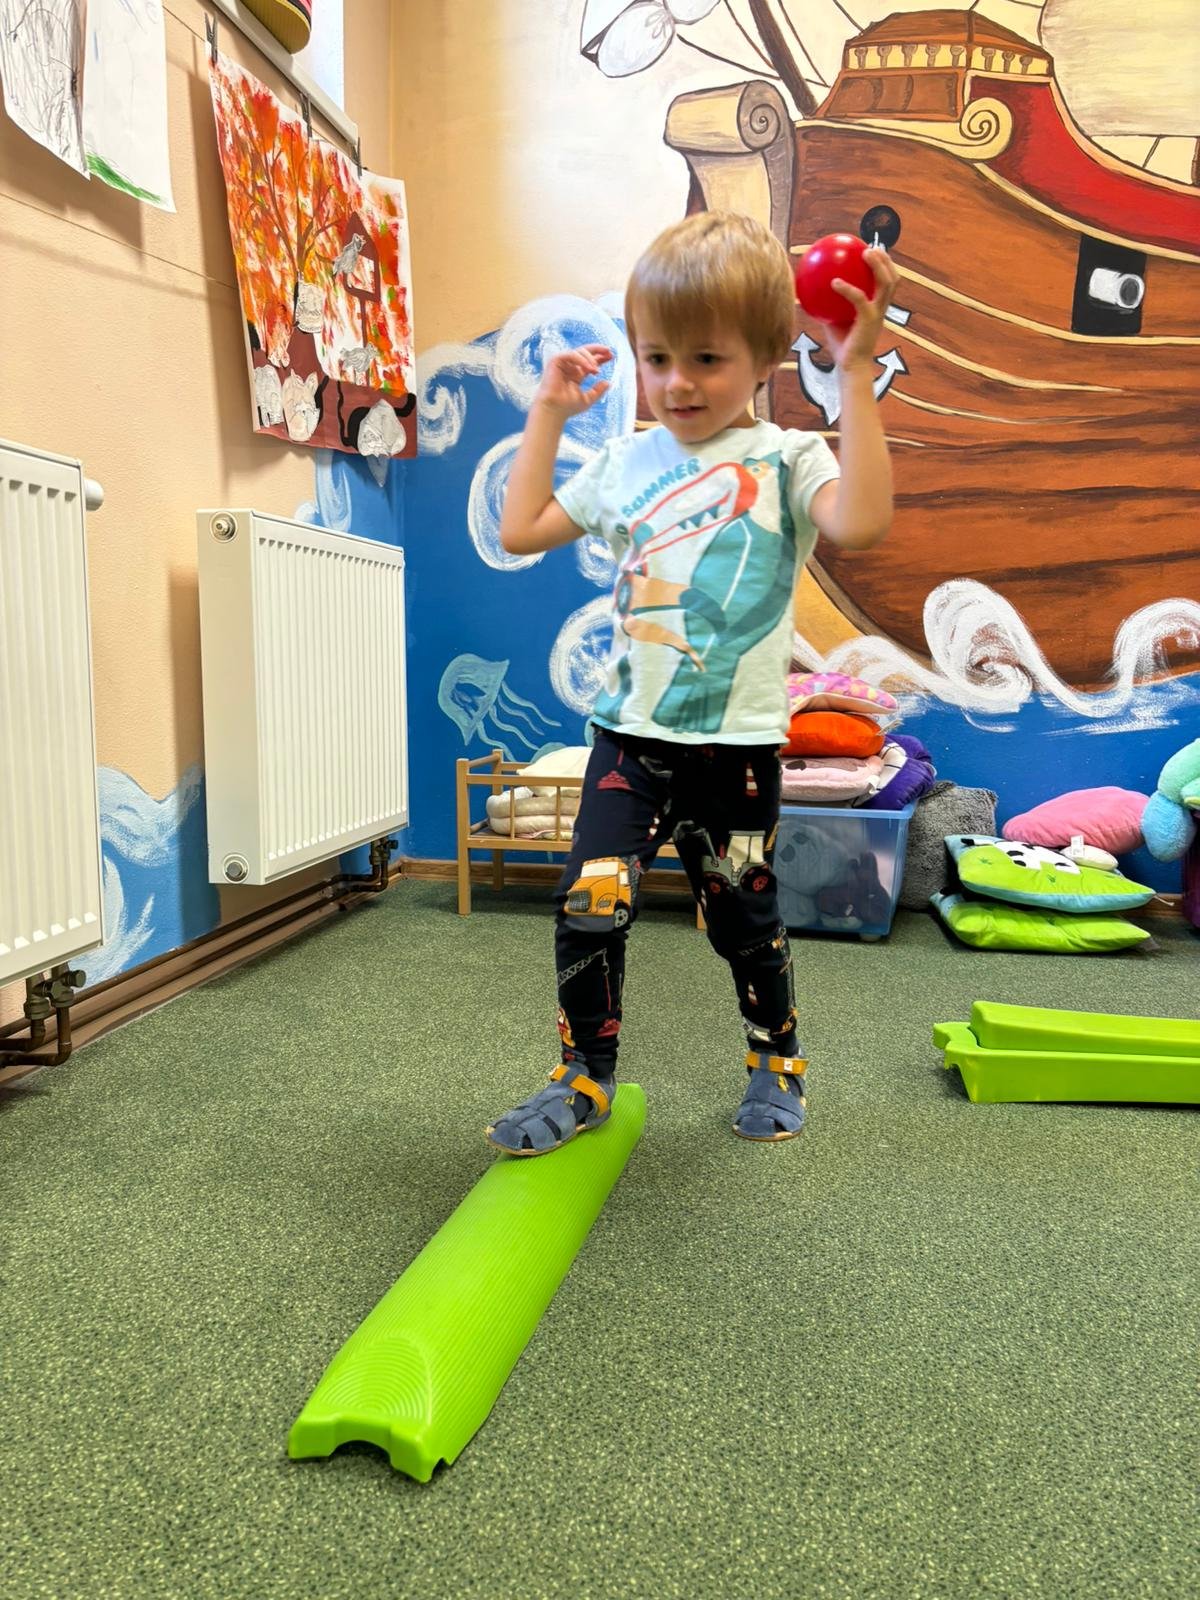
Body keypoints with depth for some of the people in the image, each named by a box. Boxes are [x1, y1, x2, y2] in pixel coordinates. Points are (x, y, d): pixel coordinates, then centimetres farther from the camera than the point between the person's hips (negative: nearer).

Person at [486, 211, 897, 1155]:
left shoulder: (785, 460, -5)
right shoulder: (628, 462, 10)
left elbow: (862, 522, -26)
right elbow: (521, 530, 15)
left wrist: (856, 374, -26)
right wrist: (549, 412, 14)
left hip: (736, 743, -3)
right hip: (631, 733, 4)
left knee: (743, 916, 11)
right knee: (589, 907, -5)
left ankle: (776, 1061, 37)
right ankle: (586, 1078, 16)